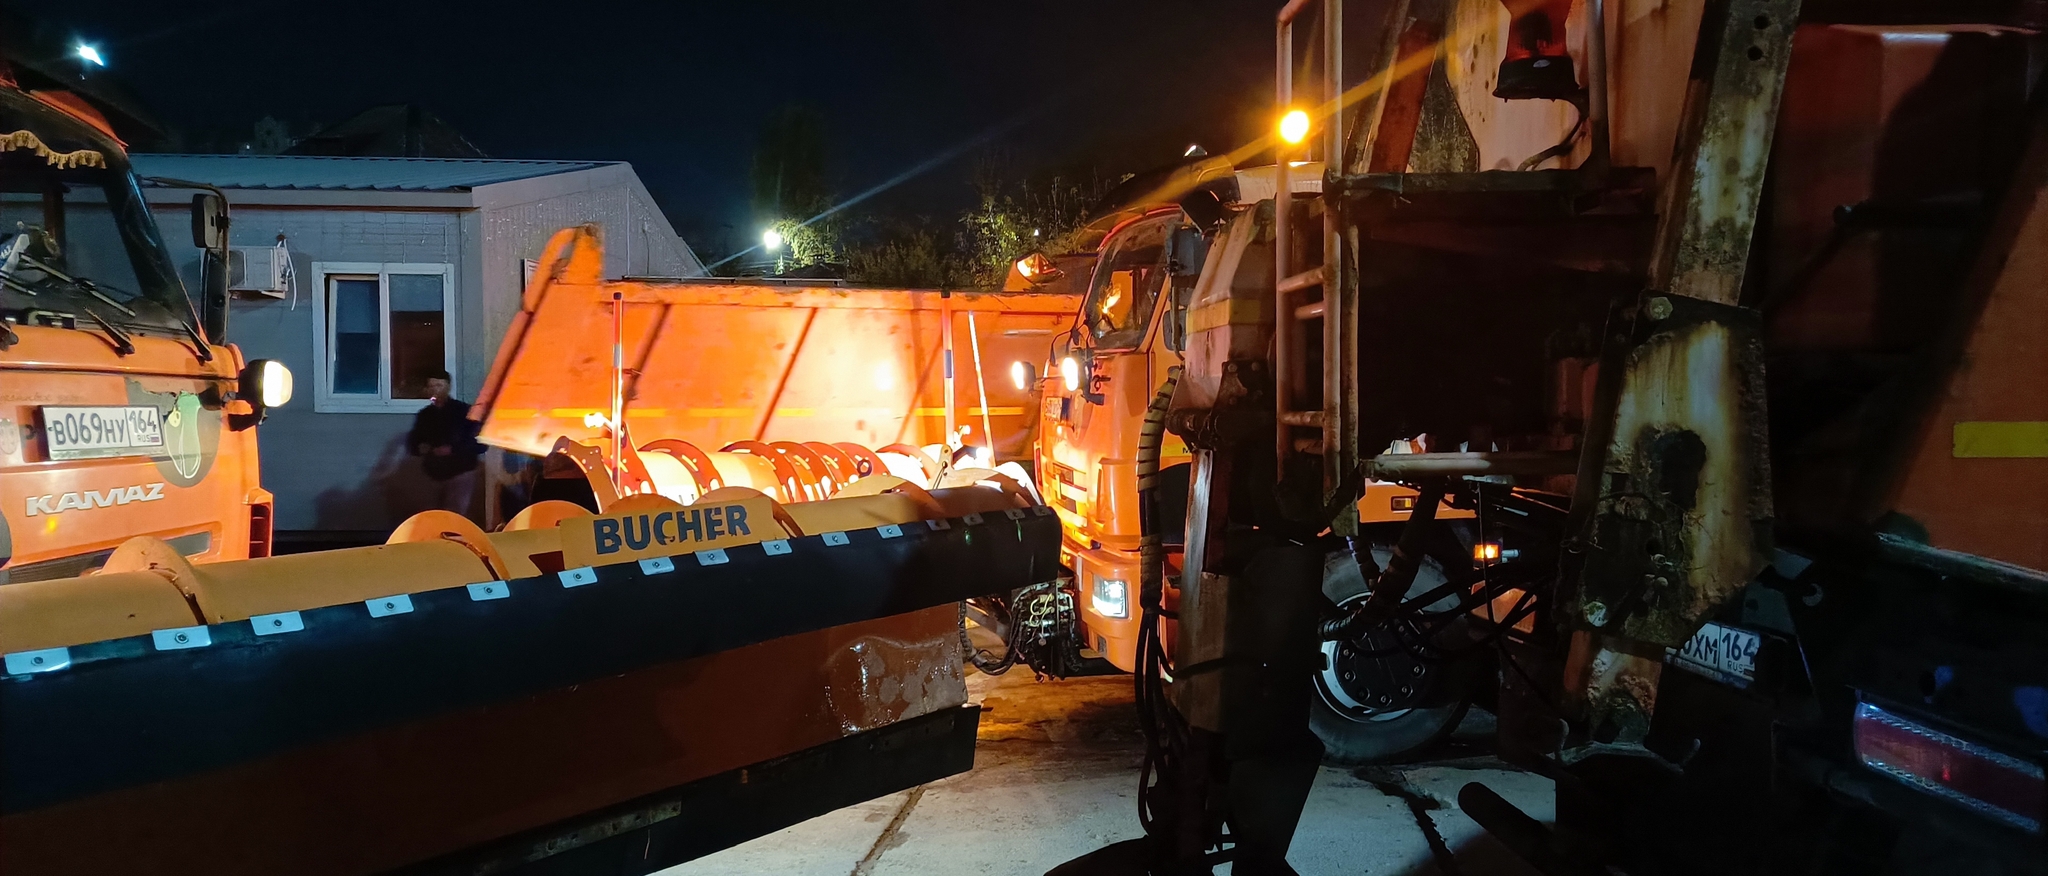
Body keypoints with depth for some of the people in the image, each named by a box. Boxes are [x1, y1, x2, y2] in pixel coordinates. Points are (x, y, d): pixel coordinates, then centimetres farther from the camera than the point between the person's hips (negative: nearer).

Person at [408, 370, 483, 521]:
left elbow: (480, 443, -7)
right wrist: (420, 448, -5)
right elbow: (412, 442, 19)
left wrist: (453, 450, -18)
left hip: (460, 475, -5)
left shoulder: (464, 411, -4)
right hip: (434, 476, 5)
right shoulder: (424, 415, 11)